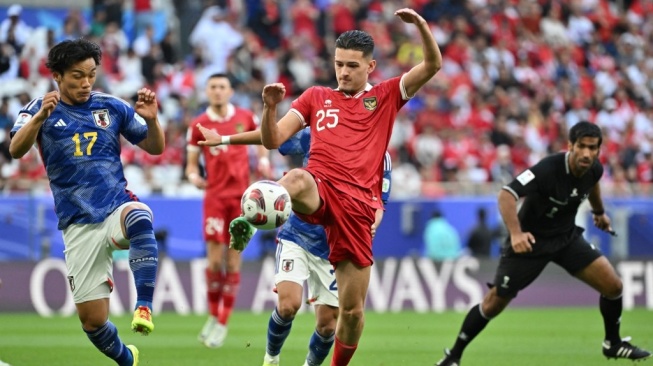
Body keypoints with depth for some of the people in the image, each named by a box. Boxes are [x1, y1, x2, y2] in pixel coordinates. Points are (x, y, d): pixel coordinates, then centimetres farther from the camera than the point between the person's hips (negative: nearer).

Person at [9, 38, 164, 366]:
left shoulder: (112, 107, 6)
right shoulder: (39, 110, 1)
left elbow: (155, 148, 10)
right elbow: (16, 149, -18)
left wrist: (151, 120, -11)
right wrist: (40, 117, -36)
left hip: (117, 207, 0)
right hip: (79, 225, 0)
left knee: (139, 218, -39)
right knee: (92, 319, 1)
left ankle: (144, 307, -42)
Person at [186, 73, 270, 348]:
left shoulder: (245, 117, 3)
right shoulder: (199, 125, 0)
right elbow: (191, 162, 4)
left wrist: (263, 161, 5)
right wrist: (193, 176, -17)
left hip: (241, 195, 1)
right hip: (215, 195, -1)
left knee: (233, 260, -1)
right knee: (215, 259, -8)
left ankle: (223, 324, 6)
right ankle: (213, 315, 12)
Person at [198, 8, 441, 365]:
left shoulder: (386, 96, 16)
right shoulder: (316, 97, 19)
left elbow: (432, 65, 7)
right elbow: (272, 140, 13)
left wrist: (420, 25, -9)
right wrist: (270, 107, -7)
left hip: (357, 203, 1)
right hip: (320, 188, -1)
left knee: (352, 308, 1)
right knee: (297, 179, -41)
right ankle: (249, 222, -66)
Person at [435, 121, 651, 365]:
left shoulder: (594, 169, -9)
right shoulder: (548, 169, -31)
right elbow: (506, 195, -40)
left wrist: (599, 212, 34)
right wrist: (515, 233, -52)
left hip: (567, 237, 6)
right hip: (530, 240, -6)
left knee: (613, 286, -4)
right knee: (494, 303, -4)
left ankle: (613, 344, 20)